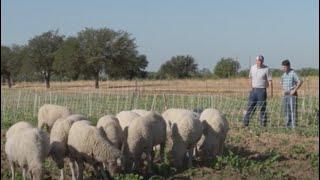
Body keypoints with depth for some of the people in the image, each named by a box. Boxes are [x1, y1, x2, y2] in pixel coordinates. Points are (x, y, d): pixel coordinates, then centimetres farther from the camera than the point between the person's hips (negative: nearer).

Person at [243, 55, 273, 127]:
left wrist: (271, 92, -14)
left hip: (262, 90, -4)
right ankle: (245, 123, 12)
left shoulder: (266, 69, -7)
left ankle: (263, 124, 5)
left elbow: (270, 81, -8)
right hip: (253, 90, 4)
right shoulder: (252, 68, 7)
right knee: (250, 107, 7)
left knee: (262, 108, -1)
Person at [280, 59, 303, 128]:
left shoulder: (293, 73, -11)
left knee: (293, 110, -7)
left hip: (292, 94, -8)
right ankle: (287, 125, 17)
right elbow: (282, 83, 30)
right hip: (285, 94, 8)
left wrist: (294, 90, -18)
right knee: (286, 110, 9)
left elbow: (300, 82, -20)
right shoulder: (284, 74, 12)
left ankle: (294, 125, -6)